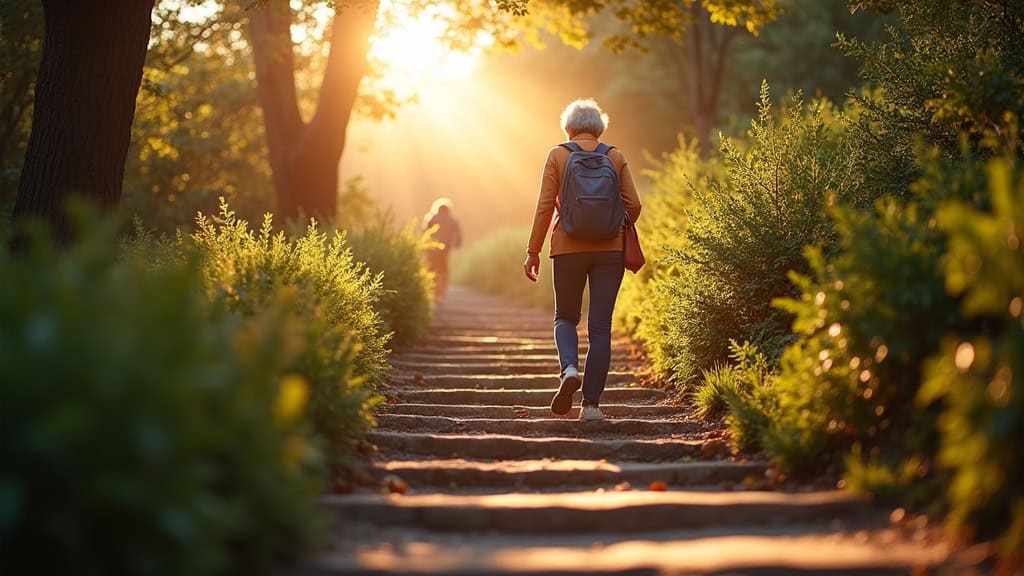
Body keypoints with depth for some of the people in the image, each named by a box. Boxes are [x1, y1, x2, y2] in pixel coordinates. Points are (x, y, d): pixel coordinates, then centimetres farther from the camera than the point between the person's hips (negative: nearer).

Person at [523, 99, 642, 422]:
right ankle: (591, 403, 1)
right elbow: (633, 204, 2)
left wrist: (533, 251, 2)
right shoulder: (616, 157, 6)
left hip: (568, 249, -1)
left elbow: (545, 206, -3)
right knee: (600, 326, 4)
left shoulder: (557, 155, 1)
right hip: (609, 250, 1)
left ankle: (569, 368, -12)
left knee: (565, 318, 17)